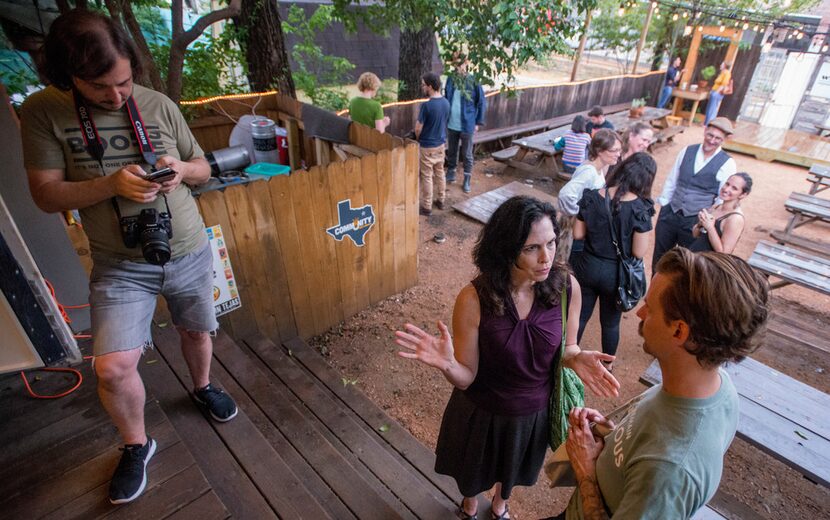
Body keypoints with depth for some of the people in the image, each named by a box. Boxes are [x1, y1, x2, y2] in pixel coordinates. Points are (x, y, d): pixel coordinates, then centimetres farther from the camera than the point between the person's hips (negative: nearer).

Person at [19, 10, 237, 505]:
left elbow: (203, 167, 5)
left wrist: (181, 169, -18)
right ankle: (136, 445, 21)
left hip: (190, 252, 2)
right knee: (113, 367, -8)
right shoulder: (43, 112, -8)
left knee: (197, 331, 19)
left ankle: (203, 386, 51)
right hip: (121, 264, -1)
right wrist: (112, 184, -25)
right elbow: (46, 194, -8)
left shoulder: (160, 105, -5)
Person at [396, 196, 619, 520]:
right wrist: (447, 363, -44)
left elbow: (565, 348, -5)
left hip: (534, 412, 3)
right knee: (474, 471, 29)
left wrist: (577, 357, -28)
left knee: (514, 469, 34)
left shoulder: (566, 286, -22)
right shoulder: (474, 300, -31)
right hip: (482, 414, -2)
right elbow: (465, 378, -21)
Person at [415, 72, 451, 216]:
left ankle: (427, 207, 11)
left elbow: (418, 129, -17)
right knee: (440, 173, 18)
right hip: (441, 144, 7)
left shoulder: (426, 105, -23)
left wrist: (418, 139, 3)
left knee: (427, 177, 3)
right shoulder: (446, 102, 0)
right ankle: (441, 201, 30)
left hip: (427, 147, -7)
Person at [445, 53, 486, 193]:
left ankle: (467, 180, 18)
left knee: (466, 154, 7)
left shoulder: (474, 82, -10)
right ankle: (451, 174, 35)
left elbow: (482, 103, -5)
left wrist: (478, 122, -7)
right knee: (451, 151, 17)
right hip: (451, 124, 4)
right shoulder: (450, 80, 1)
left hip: (466, 125, -4)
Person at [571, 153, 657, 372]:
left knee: (579, 316, 20)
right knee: (611, 323, 21)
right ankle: (607, 365, 43)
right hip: (615, 273, -2)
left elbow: (578, 234, -6)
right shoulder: (640, 208, -20)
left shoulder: (592, 196, -12)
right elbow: (639, 252, -16)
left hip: (588, 266, 2)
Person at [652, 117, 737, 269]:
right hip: (670, 213, 3)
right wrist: (662, 204, 7)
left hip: (695, 221, -3)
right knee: (659, 256, 15)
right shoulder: (687, 151, 2)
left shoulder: (727, 163, -7)